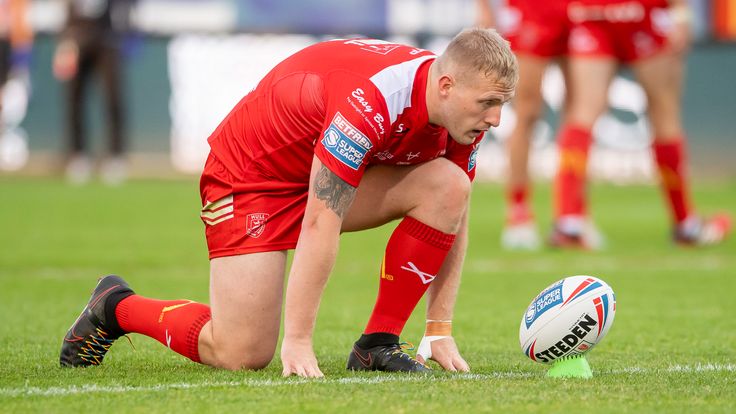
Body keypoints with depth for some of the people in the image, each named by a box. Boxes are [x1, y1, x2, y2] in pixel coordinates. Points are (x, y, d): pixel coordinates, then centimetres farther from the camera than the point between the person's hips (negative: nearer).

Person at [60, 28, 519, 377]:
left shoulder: (465, 109, -12)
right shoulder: (370, 101, -37)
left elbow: (453, 219, -1)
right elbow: (320, 226, -35)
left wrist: (441, 331, -6)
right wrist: (298, 342, -33)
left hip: (339, 174, 7)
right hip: (254, 174, -7)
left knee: (449, 186, -19)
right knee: (242, 355, -14)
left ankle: (378, 342, -8)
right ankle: (115, 306, 13)